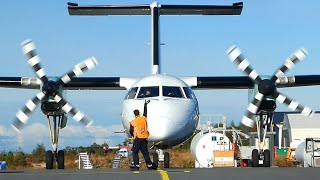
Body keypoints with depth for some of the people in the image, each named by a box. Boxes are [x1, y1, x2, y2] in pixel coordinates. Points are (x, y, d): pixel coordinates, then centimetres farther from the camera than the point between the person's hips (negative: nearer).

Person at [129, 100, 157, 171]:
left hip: (137, 139, -4)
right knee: (145, 152, 10)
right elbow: (145, 112, 23)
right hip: (144, 138, 4)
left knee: (135, 152, -1)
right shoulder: (144, 118, 4)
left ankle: (136, 166, -10)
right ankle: (149, 165, 10)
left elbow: (131, 131, 3)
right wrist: (145, 104, 38)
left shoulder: (132, 122, -4)